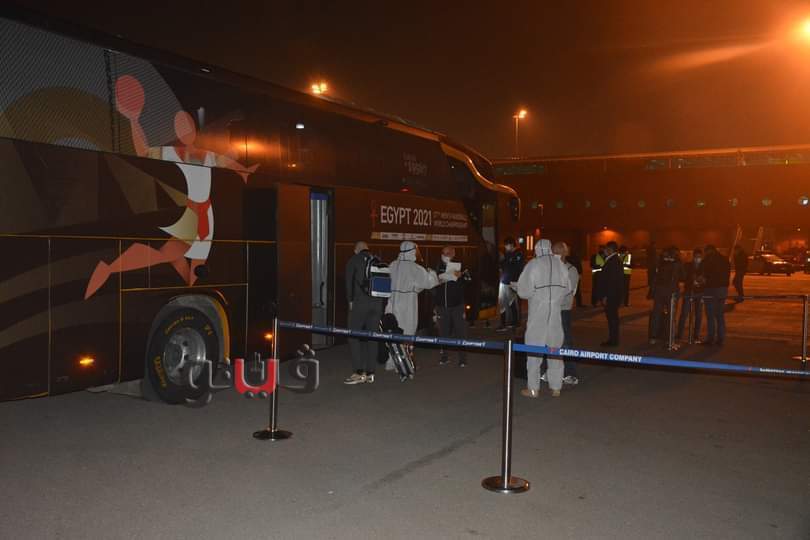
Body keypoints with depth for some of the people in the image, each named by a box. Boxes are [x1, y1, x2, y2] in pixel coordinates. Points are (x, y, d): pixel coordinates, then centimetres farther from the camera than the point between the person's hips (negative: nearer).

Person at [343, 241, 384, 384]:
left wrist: (350, 300, 5)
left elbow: (349, 281, -3)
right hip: (377, 303, 4)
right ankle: (370, 373, 10)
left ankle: (359, 373, -4)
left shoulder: (353, 260, 3)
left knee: (354, 336, 2)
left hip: (359, 303, -4)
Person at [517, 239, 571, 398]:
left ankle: (533, 388, 7)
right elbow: (567, 289, 7)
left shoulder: (533, 265, -9)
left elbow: (524, 291, -10)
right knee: (555, 347, 11)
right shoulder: (560, 264, 2)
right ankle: (556, 387, 17)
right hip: (556, 311, 4)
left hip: (538, 312, -3)